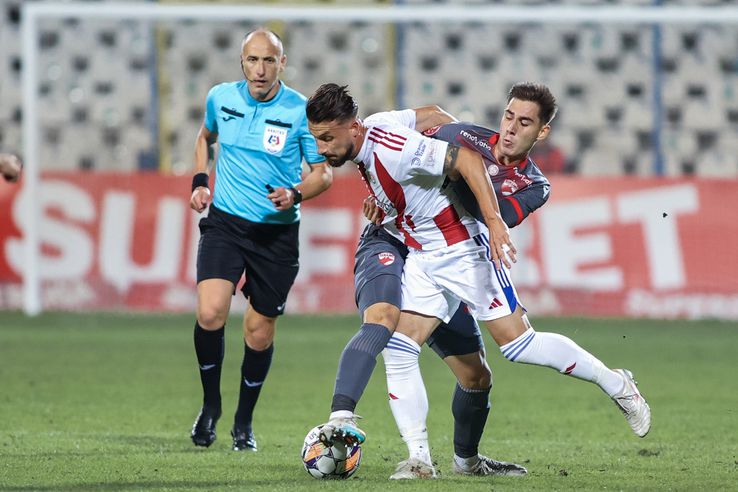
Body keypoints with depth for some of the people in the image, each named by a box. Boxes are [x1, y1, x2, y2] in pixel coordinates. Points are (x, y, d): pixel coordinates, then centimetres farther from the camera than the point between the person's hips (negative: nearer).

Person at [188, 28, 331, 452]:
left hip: (277, 231, -1)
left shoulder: (301, 111, -9)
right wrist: (200, 181, 9)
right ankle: (211, 405, 4)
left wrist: (296, 194, -20)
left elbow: (324, 172, -1)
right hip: (225, 222, 1)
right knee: (210, 312, -19)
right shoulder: (221, 98, 1)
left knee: (260, 330, 5)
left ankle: (244, 421, 26)